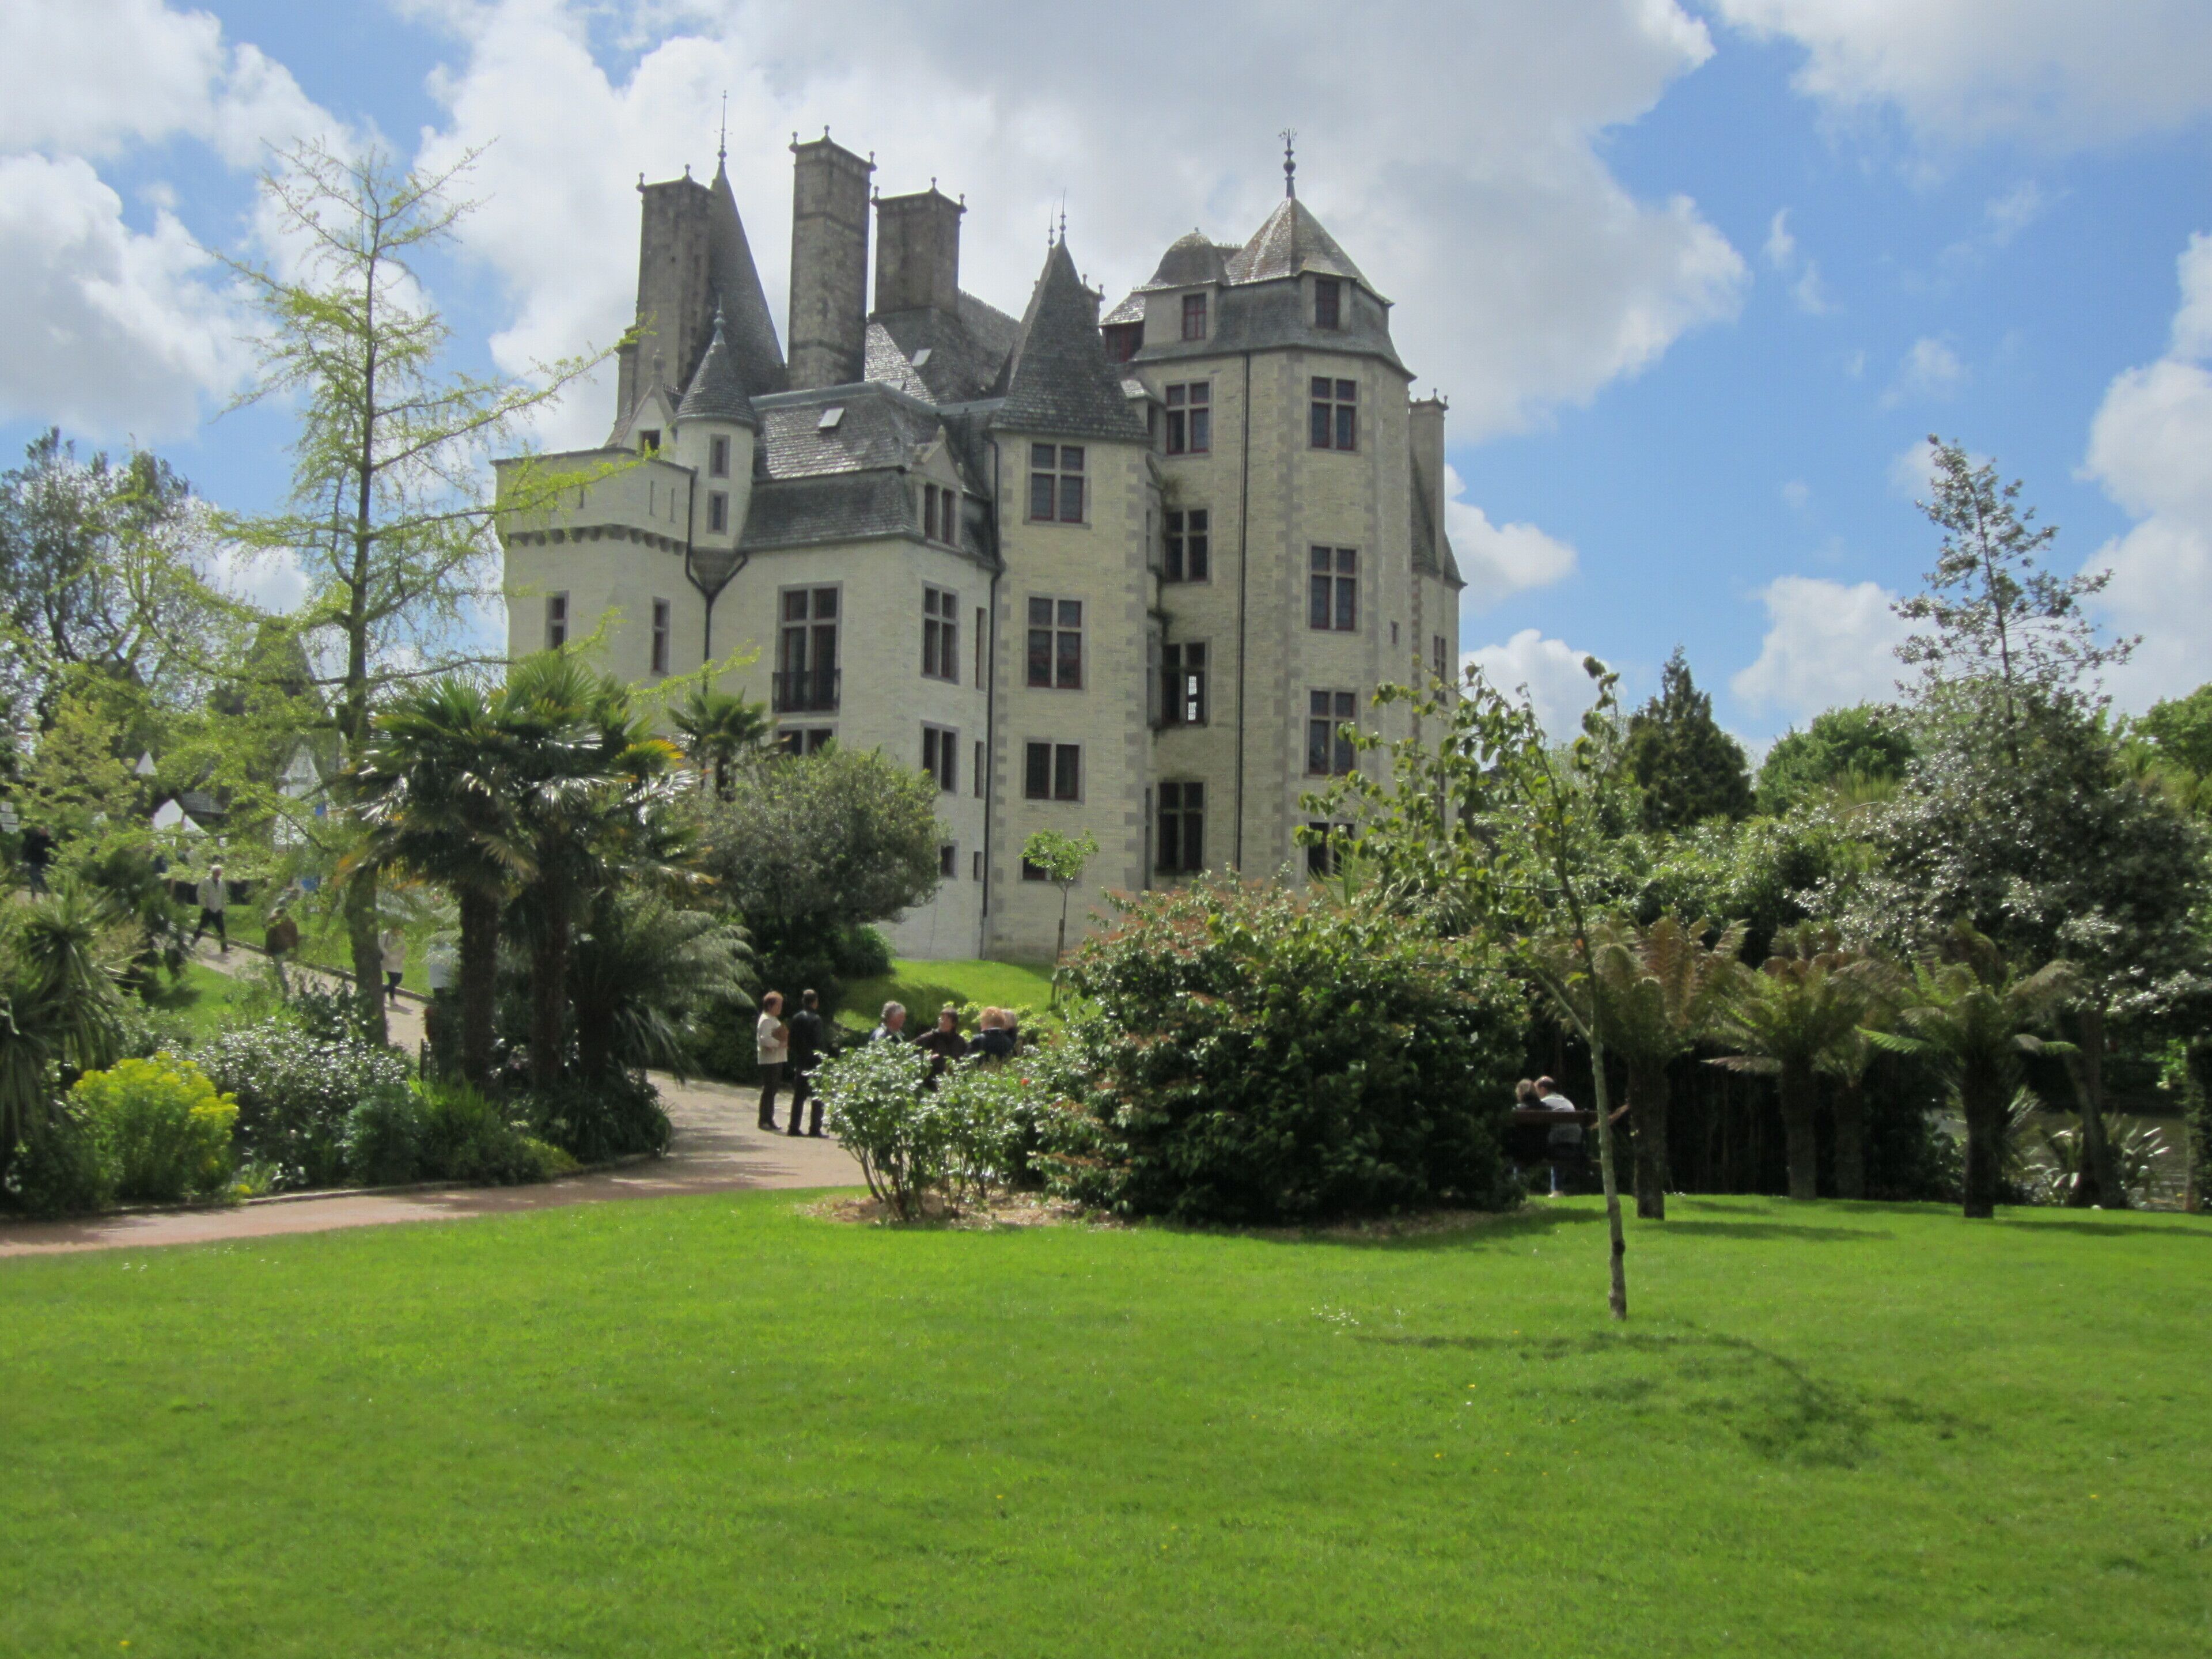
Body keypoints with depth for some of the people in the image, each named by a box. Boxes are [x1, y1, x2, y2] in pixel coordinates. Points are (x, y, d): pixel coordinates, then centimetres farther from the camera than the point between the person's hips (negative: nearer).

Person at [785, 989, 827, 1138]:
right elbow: (818, 1042, -16)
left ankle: (794, 1127, 10)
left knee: (798, 1096, 11)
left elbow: (792, 1041, 7)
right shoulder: (815, 1019, -14)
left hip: (800, 1063, 6)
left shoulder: (796, 1018, 5)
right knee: (818, 1097, 1)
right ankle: (815, 1129, -2)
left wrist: (796, 1056, 14)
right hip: (814, 1063, -6)